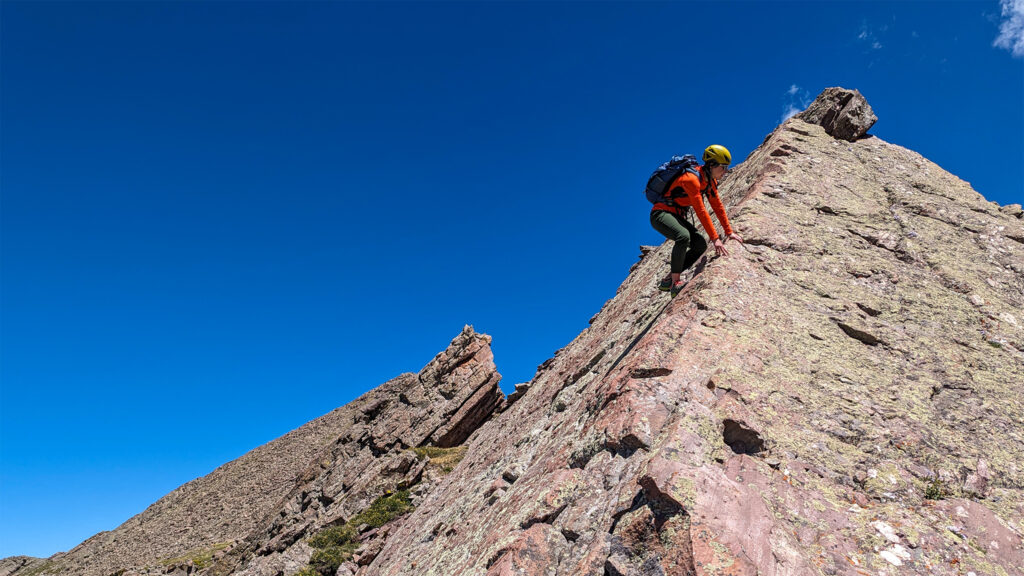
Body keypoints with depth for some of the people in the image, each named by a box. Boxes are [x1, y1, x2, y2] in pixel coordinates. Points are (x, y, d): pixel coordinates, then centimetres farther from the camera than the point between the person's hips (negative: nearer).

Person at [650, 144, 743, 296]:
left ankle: (667, 281, 2)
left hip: (676, 216, 10)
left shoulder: (710, 181, 5)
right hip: (661, 214, -10)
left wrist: (729, 232, 9)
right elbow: (701, 211, -28)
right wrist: (715, 239, -29)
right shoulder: (692, 179, -24)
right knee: (684, 236, -36)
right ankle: (675, 282, -23)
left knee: (701, 245, -2)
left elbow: (718, 206, 12)